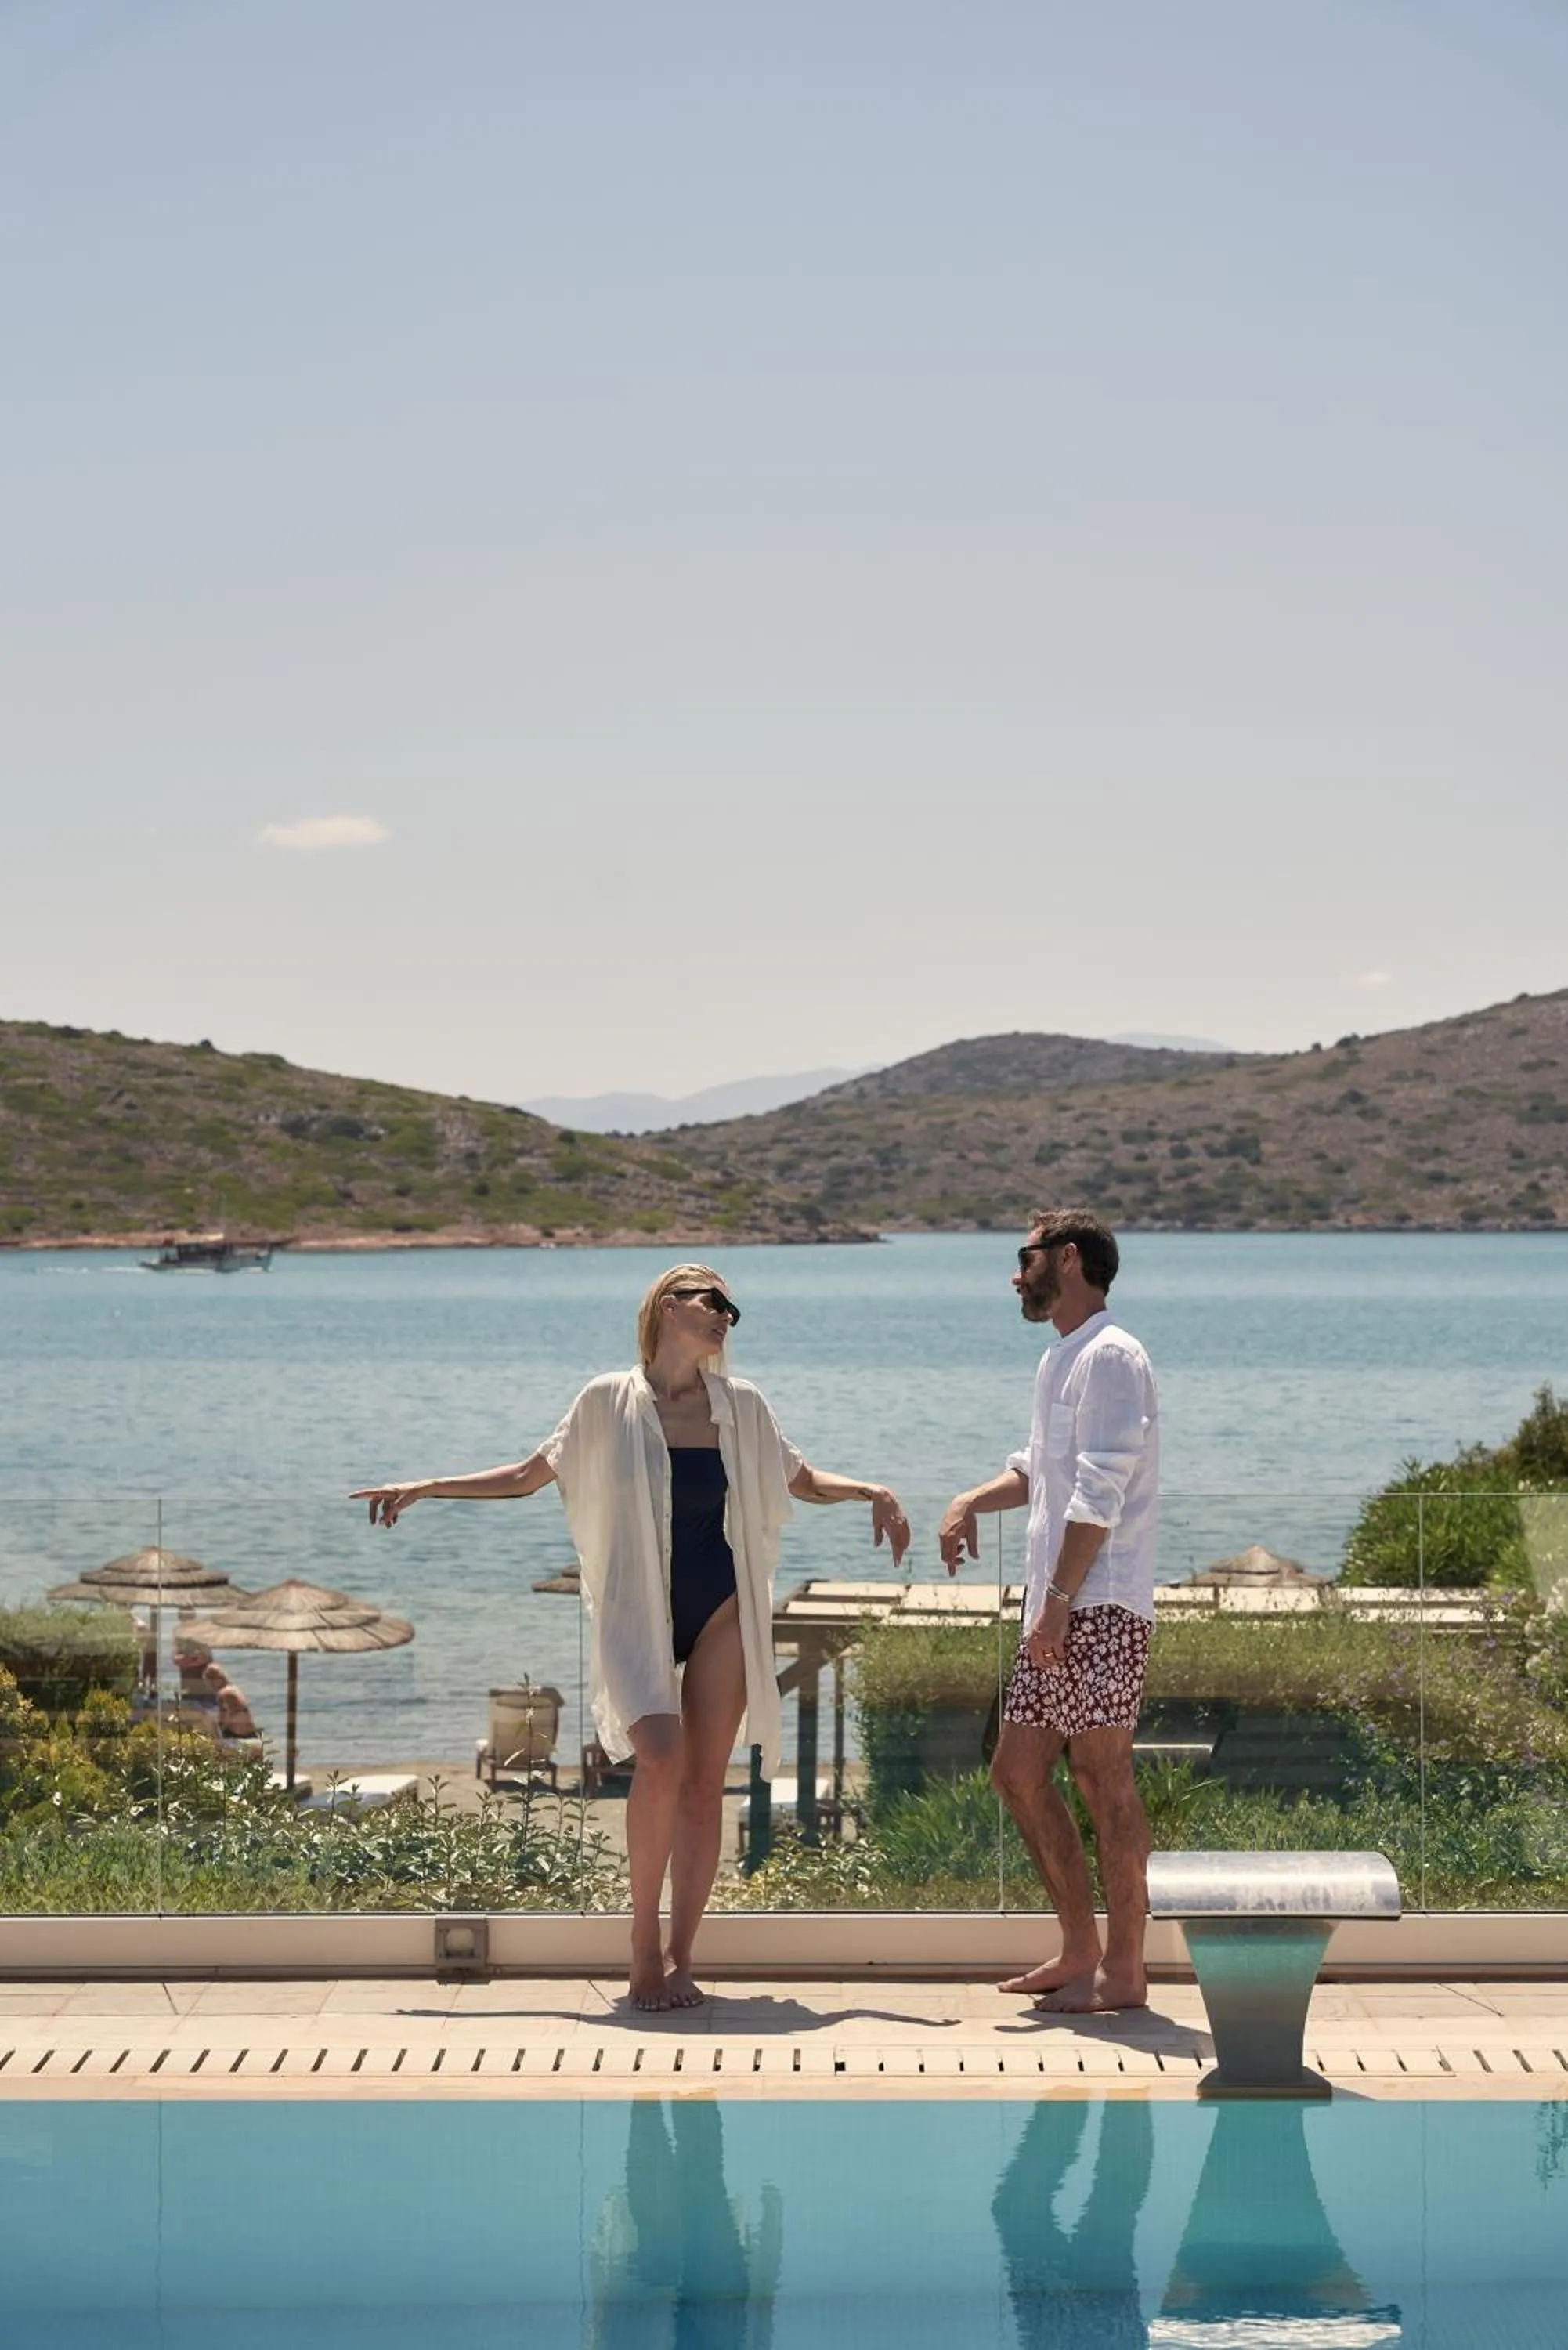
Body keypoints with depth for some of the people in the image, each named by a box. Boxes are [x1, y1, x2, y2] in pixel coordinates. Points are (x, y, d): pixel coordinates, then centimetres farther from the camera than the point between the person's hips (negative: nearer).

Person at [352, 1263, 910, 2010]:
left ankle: (680, 1957, 7)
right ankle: (644, 1941, -7)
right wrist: (423, 1488, 7)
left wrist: (871, 1492, 0)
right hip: (637, 1613, -2)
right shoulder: (609, 1403, 1)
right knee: (661, 1759, -22)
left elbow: (803, 1480, 19)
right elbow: (530, 1475, 10)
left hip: (720, 1613, 3)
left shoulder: (741, 1406, 8)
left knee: (704, 1783, -1)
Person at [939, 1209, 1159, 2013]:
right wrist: (971, 1502, 13)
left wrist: (1058, 1598, -20)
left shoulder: (1110, 1358, -11)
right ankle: (1080, 1951, 18)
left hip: (1100, 1606, -10)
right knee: (1017, 1772, 11)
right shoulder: (1056, 1361, 20)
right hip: (1057, 1609, 10)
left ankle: (1123, 1970, -2)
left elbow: (1099, 1494, -18)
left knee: (1103, 1778, -7)